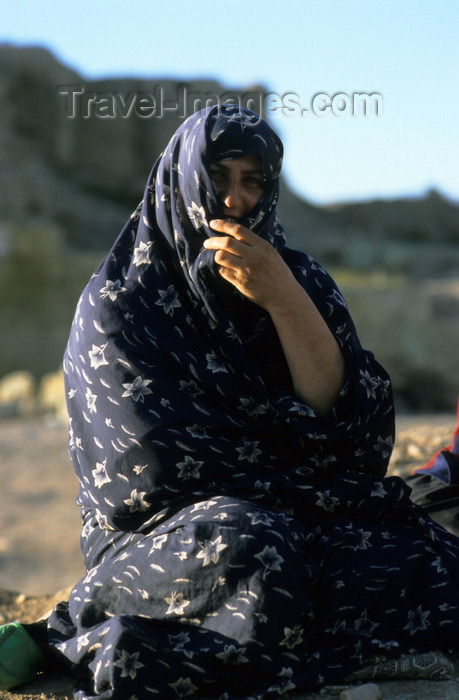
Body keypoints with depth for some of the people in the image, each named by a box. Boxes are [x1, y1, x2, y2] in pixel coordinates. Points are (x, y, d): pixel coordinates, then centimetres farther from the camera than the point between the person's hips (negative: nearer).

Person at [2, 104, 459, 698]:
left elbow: (338, 408, -5)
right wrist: (295, 487, -9)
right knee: (254, 552, -40)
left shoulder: (299, 280, 10)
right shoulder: (118, 305, -3)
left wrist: (283, 299, -16)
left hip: (301, 513, 6)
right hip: (166, 523, -5)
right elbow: (156, 466, -10)